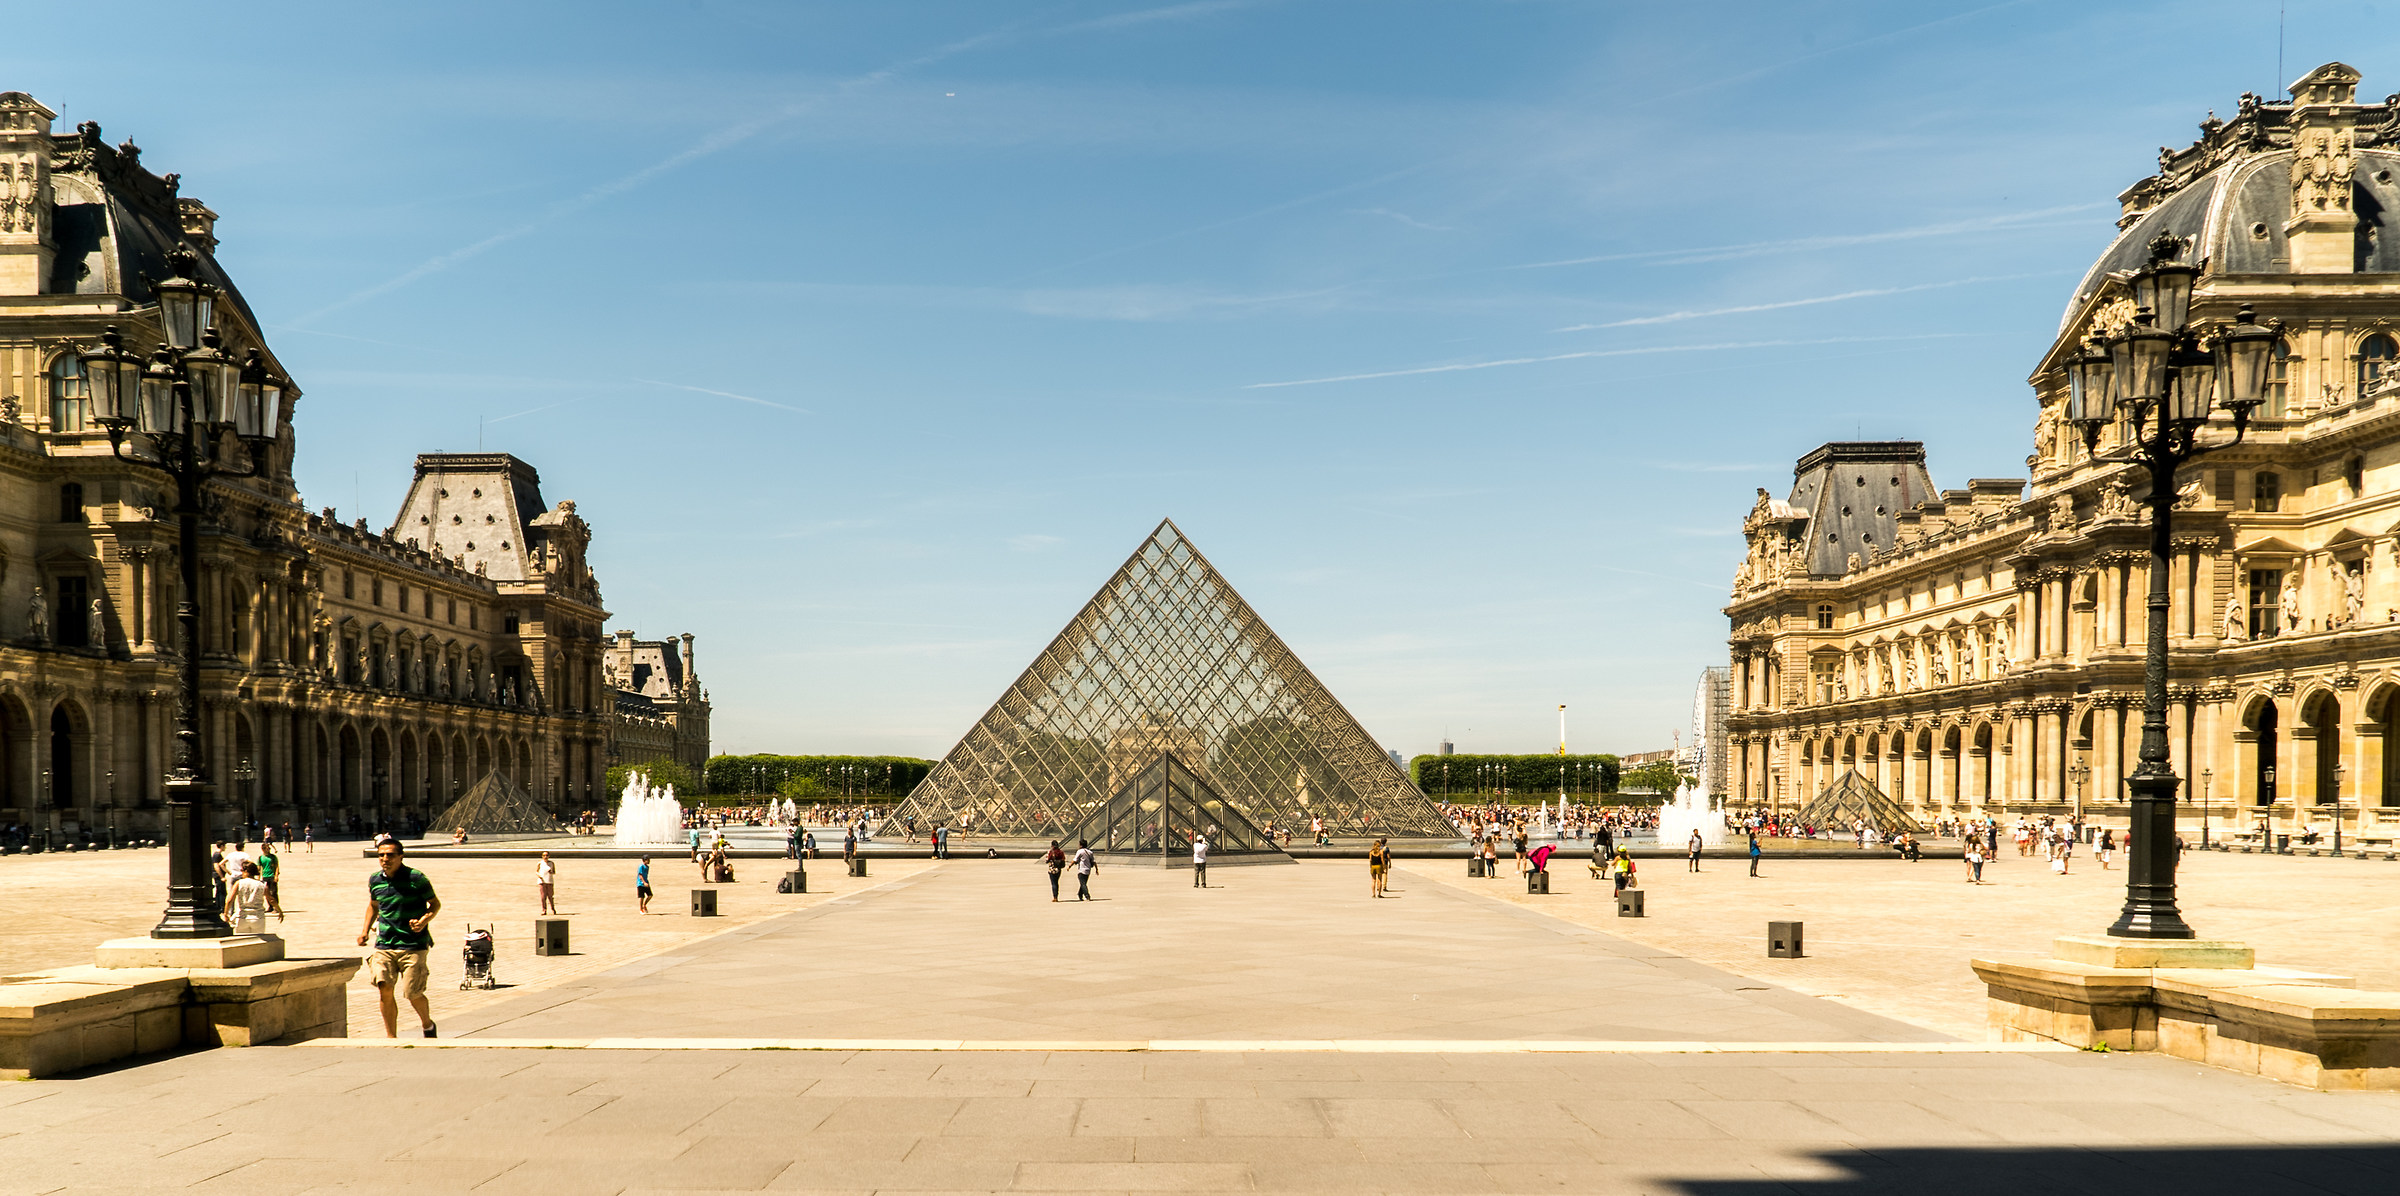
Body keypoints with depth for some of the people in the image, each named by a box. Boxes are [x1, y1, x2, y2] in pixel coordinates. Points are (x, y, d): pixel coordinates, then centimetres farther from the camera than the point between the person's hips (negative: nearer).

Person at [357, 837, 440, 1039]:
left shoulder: (416, 879, -8)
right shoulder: (375, 880, 6)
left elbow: (435, 904, 2)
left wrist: (424, 921, -17)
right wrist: (366, 929, 13)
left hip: (413, 945, -4)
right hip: (385, 945, 4)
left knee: (412, 994, -4)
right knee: (384, 989, -9)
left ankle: (428, 1025, 26)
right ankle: (391, 1038, 5)